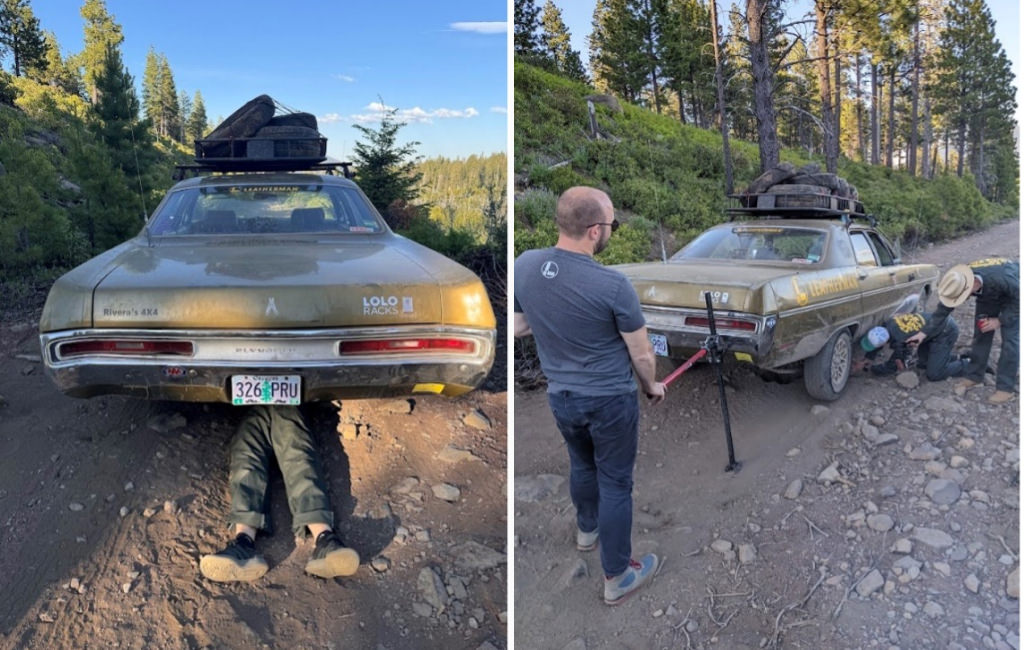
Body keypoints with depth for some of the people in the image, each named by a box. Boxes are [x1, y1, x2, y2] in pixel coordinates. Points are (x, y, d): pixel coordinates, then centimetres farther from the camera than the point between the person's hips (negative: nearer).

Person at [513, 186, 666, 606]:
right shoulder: (613, 285, -26)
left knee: (582, 464, 29)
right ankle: (617, 576, 26)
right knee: (615, 483, 12)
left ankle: (586, 529, 53)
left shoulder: (524, 266, -12)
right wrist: (651, 387, 7)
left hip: (560, 396, 5)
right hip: (611, 400, -5)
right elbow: (641, 355, -13)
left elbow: (519, 328, 4)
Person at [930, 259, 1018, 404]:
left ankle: (1005, 388, -5)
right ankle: (974, 376, 18)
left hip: (1014, 293, -4)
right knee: (981, 335, 3)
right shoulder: (959, 282, -30)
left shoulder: (1001, 278, -45)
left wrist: (1000, 321, -25)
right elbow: (943, 310, -16)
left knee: (1010, 338, -10)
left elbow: (1018, 299, -27)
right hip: (988, 293, 4)